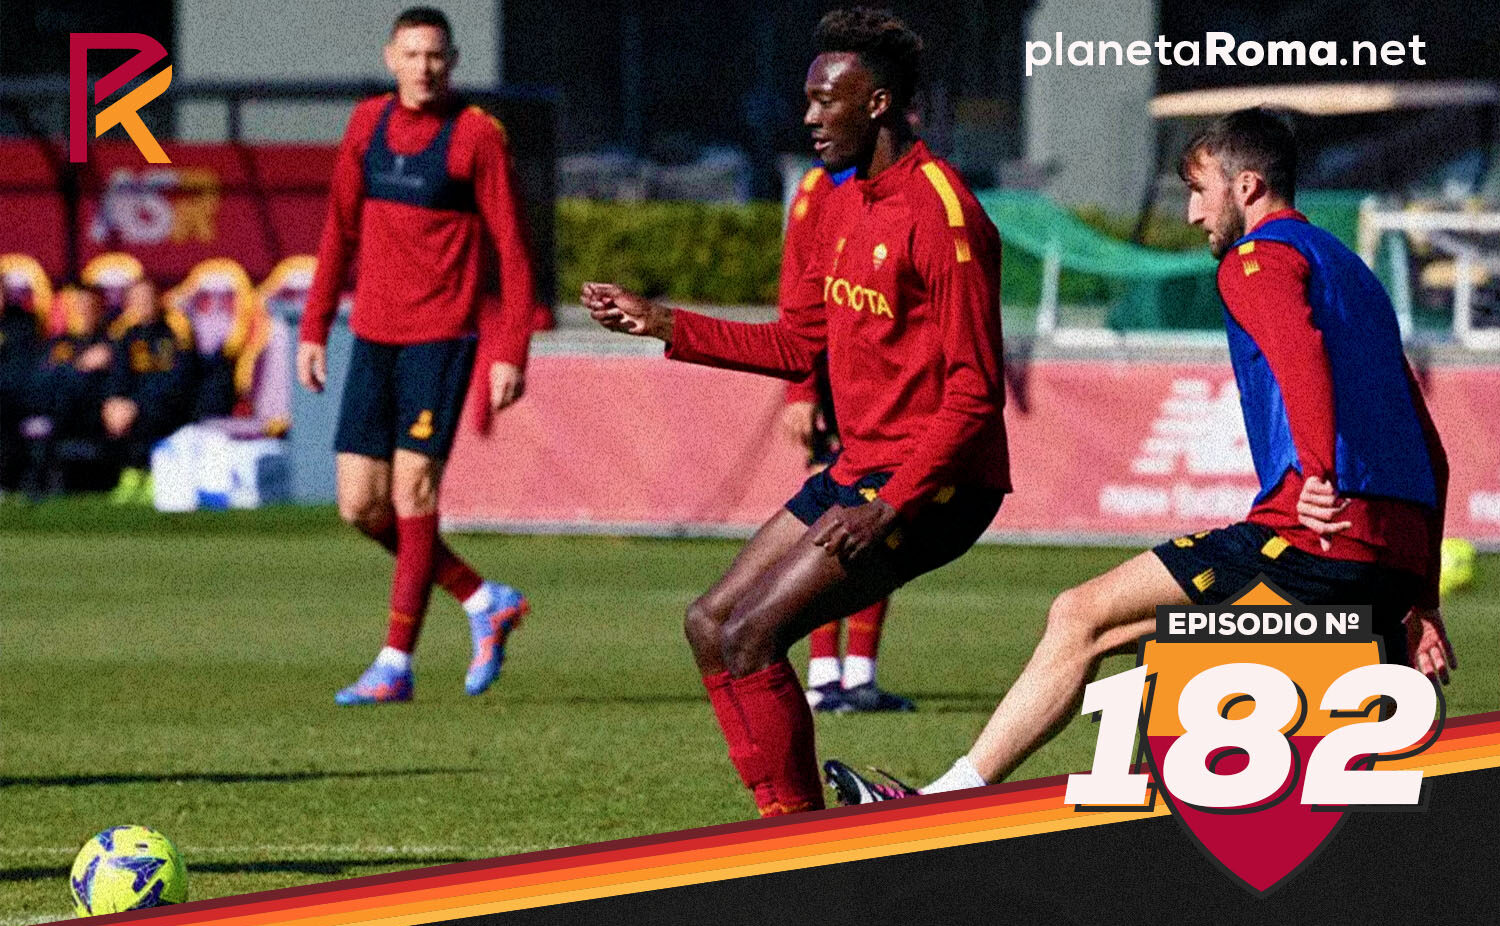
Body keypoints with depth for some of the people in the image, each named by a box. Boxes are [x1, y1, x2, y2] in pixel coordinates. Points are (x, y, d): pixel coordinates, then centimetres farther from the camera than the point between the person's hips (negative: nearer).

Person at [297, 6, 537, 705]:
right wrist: (314, 329, 14)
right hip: (372, 336, 6)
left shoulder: (475, 136, -7)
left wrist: (511, 353, -13)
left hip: (440, 337, -6)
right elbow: (340, 232, 18)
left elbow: (511, 249, -7)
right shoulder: (368, 124, 10)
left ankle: (395, 664, -2)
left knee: (412, 492, -8)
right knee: (361, 504, 3)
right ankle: (486, 602, 20)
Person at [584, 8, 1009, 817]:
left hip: (928, 485, -10)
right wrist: (661, 325, 13)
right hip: (857, 470, 10)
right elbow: (798, 344, 20)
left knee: (751, 636, -17)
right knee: (710, 624, 7)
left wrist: (888, 508, -25)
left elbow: (975, 393, -19)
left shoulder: (940, 216, -18)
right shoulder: (843, 203, 13)